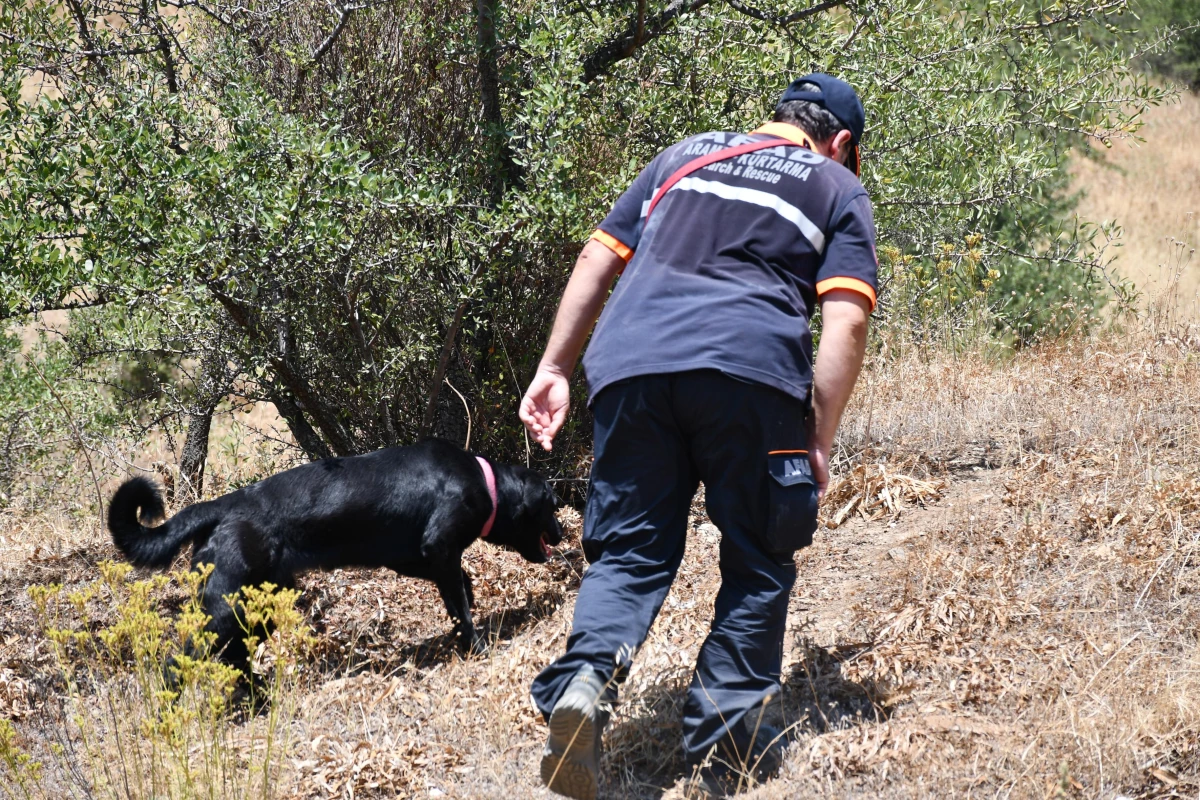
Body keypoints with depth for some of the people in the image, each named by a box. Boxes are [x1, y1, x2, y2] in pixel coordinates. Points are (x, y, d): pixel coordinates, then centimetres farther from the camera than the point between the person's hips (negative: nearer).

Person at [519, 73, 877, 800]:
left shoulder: (686, 156, 30)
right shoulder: (838, 189, 20)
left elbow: (596, 262, 22)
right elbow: (846, 321, 5)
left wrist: (554, 370, 22)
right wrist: (820, 440, 6)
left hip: (631, 367, 3)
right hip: (750, 370, -3)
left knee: (629, 551, 8)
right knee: (757, 560, 12)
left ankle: (586, 680, -17)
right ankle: (725, 735, 8)